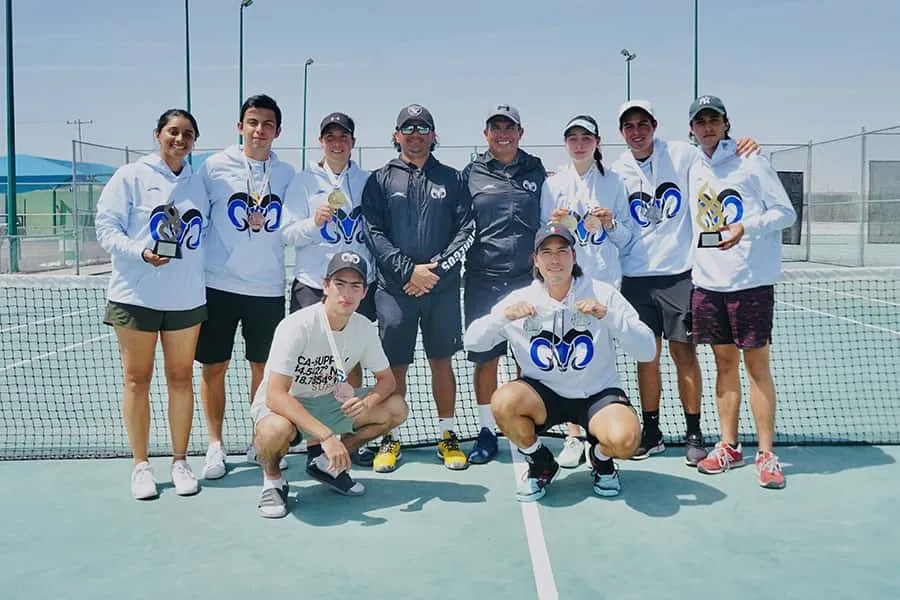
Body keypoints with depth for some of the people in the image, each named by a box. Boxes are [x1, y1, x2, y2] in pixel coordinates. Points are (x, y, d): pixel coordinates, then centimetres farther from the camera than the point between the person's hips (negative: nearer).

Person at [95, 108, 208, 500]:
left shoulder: (197, 184, 12)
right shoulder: (131, 176, -1)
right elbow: (106, 227, -6)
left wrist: (201, 276, 4)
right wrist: (141, 252, -21)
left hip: (186, 298, 3)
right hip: (136, 296, -3)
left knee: (181, 378, 6)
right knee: (137, 379, 3)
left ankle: (180, 461, 17)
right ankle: (141, 466, 14)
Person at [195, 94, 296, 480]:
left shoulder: (287, 174, 6)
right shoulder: (215, 167, 0)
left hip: (268, 288, 2)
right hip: (219, 284, -2)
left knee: (264, 367, 9)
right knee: (213, 366, 3)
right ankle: (215, 445, 18)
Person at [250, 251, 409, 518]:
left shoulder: (364, 328, -9)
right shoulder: (297, 326, -27)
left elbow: (386, 379, 0)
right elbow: (276, 395, -32)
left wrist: (366, 404, -24)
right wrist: (326, 435, -40)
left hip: (327, 401, 6)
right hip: (280, 405, -6)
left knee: (397, 408, -10)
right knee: (276, 430, -41)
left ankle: (324, 460, 7)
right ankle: (272, 479, -5)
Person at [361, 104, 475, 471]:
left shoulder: (451, 178, 10)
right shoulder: (380, 180, 8)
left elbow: (466, 230, 3)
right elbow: (373, 233, -1)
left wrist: (436, 269, -9)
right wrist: (409, 271, -12)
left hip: (443, 288, 1)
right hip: (395, 288, -1)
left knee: (442, 361, 6)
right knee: (395, 365, 3)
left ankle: (447, 436, 16)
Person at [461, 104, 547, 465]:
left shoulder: (536, 171, 10)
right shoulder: (471, 174, 8)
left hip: (528, 277, 0)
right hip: (483, 279, 0)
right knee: (485, 357, 4)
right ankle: (487, 432, 15)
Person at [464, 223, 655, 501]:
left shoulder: (603, 294, -7)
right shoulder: (521, 300, -2)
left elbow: (648, 351, -12)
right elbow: (472, 342, -5)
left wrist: (609, 316, -26)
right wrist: (504, 315, -23)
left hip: (598, 394, -1)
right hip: (543, 394, 2)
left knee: (624, 439, -32)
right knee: (502, 402, -30)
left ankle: (602, 459, 10)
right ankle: (540, 464, 2)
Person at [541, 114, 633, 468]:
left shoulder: (613, 182, 9)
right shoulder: (553, 184, 9)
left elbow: (626, 239, 10)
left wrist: (611, 225, -10)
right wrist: (556, 224, -11)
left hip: (604, 279, 0)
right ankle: (573, 437, 5)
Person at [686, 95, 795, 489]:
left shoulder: (751, 162, -2)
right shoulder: (694, 171, 13)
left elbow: (786, 212, -4)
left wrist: (746, 227, -19)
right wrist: (696, 269, 13)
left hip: (751, 279, -4)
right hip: (708, 282, 5)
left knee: (756, 364, -2)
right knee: (725, 363, 10)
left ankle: (766, 454, 6)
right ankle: (729, 447, 19)